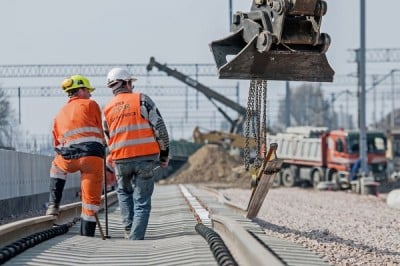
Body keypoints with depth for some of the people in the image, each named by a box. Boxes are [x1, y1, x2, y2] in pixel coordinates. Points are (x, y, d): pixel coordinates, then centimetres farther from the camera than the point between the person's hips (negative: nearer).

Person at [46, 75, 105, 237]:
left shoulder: (60, 114, 25)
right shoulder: (90, 105, 11)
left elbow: (57, 145, 28)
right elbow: (100, 132, 12)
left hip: (68, 159, 4)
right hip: (92, 157, -4)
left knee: (57, 164, 37)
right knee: (91, 199, 4)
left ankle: (53, 204, 27)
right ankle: (87, 236, 4)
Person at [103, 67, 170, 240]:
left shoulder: (107, 109, 11)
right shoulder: (142, 100, 0)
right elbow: (160, 128, -5)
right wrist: (164, 154, 4)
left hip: (121, 160, 3)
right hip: (146, 157, -3)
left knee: (124, 192, 27)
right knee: (142, 200, 5)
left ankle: (129, 229, 16)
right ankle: (136, 237, -4)